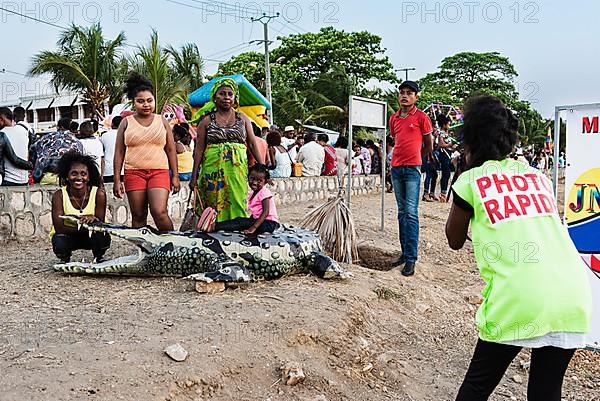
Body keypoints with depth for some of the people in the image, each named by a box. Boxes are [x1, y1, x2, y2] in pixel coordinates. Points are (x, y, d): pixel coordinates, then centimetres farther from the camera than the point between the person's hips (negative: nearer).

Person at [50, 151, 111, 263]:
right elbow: (59, 228, -22)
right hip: (68, 235, 0)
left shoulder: (99, 194, -19)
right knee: (59, 243, -32)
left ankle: (98, 259, 4)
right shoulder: (59, 196, -18)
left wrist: (93, 219, -40)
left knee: (103, 238, -32)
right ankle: (65, 260, 7)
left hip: (92, 236, 0)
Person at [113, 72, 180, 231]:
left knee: (159, 213, -16)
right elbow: (119, 152, 7)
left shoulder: (162, 121, 9)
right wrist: (117, 180, 1)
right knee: (138, 217, 4)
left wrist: (175, 176, 5)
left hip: (159, 172, -1)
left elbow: (171, 150, 10)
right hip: (134, 173, 1)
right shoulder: (126, 122, 7)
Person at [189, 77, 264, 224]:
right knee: (215, 207, -2)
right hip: (213, 169, -1)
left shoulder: (242, 118, 12)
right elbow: (199, 149, 6)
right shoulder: (207, 121, 7)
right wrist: (194, 176, 2)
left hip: (237, 169, 1)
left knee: (237, 204, -1)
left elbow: (252, 144, 9)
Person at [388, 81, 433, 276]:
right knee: (402, 212, 10)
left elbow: (429, 146, 3)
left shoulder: (421, 117, -4)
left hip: (412, 169, -6)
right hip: (396, 168, 6)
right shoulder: (394, 118, 11)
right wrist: (401, 157, 13)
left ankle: (411, 258, -9)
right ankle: (405, 252, 17)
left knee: (411, 213, -9)